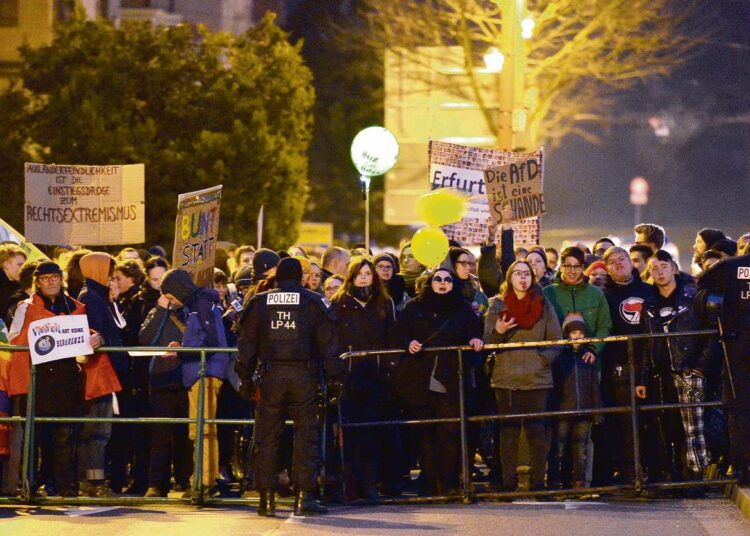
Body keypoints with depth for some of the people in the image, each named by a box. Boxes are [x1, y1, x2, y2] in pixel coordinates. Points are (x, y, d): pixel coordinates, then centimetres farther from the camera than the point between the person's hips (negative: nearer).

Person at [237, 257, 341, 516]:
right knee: (305, 435, 1)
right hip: (303, 375, -1)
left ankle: (267, 497, 3)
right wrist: (333, 376, 2)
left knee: (267, 436, 5)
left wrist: (245, 376, 11)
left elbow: (247, 342, 8)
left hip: (270, 375, 1)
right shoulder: (312, 302, 3)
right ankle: (304, 496, -5)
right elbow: (327, 341, 1)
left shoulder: (259, 302, 8)